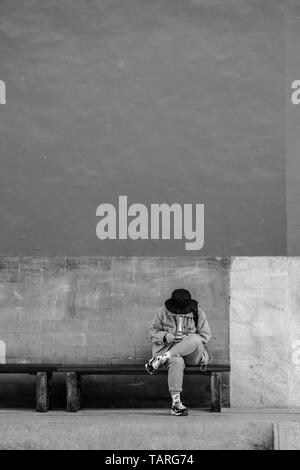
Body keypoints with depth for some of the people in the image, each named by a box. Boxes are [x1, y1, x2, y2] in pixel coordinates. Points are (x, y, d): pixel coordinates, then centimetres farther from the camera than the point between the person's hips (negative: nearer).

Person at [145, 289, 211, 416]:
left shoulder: (198, 314, 4)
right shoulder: (163, 313, 4)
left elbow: (205, 336, 2)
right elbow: (153, 332, 6)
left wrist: (187, 338, -14)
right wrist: (165, 336, -16)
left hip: (192, 354, 1)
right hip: (168, 347, -1)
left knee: (196, 340, -36)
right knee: (177, 362, -40)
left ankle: (161, 359, -32)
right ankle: (175, 402, -41)